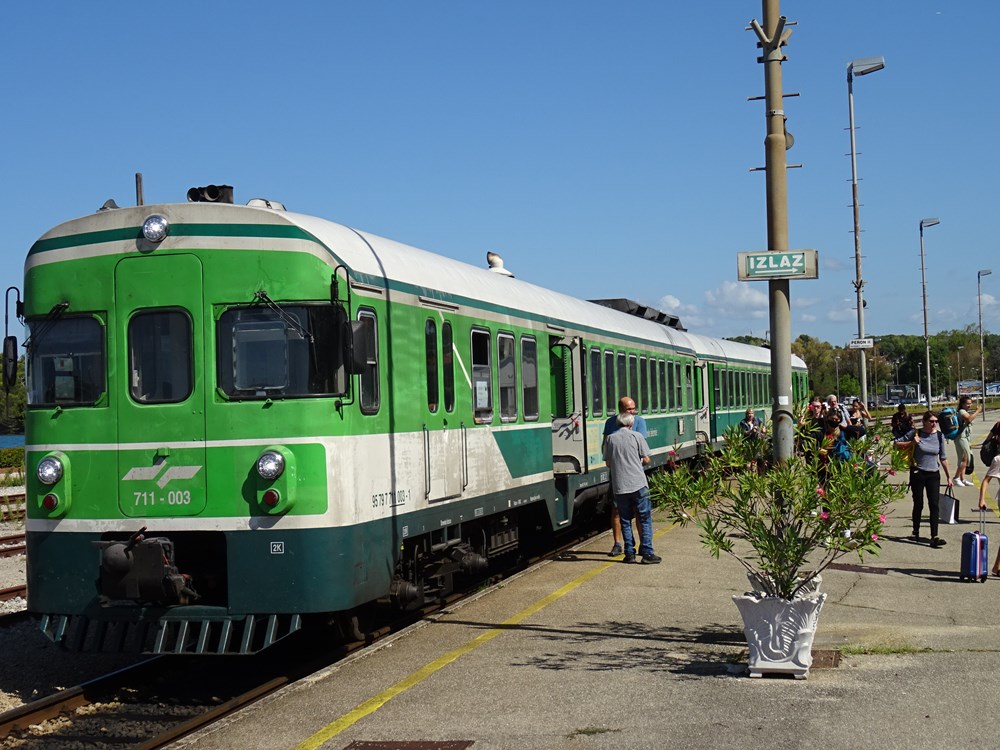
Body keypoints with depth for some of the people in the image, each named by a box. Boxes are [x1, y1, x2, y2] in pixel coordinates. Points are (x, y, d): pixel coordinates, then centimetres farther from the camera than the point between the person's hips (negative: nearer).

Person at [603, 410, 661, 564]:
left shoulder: (610, 439, 5)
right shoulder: (636, 436, -1)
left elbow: (608, 463, 8)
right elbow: (646, 460, -1)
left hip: (619, 486, 2)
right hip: (638, 484, -2)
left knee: (625, 520, 11)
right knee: (645, 519, 3)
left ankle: (629, 553, 10)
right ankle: (647, 553, -1)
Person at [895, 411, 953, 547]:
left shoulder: (939, 436, 3)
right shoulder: (915, 433, -5)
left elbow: (943, 458, 11)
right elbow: (897, 444, 1)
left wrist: (949, 476, 11)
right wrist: (911, 443, -14)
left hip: (934, 474, 2)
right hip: (918, 473, -2)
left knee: (934, 505, -7)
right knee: (918, 504, 7)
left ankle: (934, 537, -11)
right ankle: (916, 532, 25)